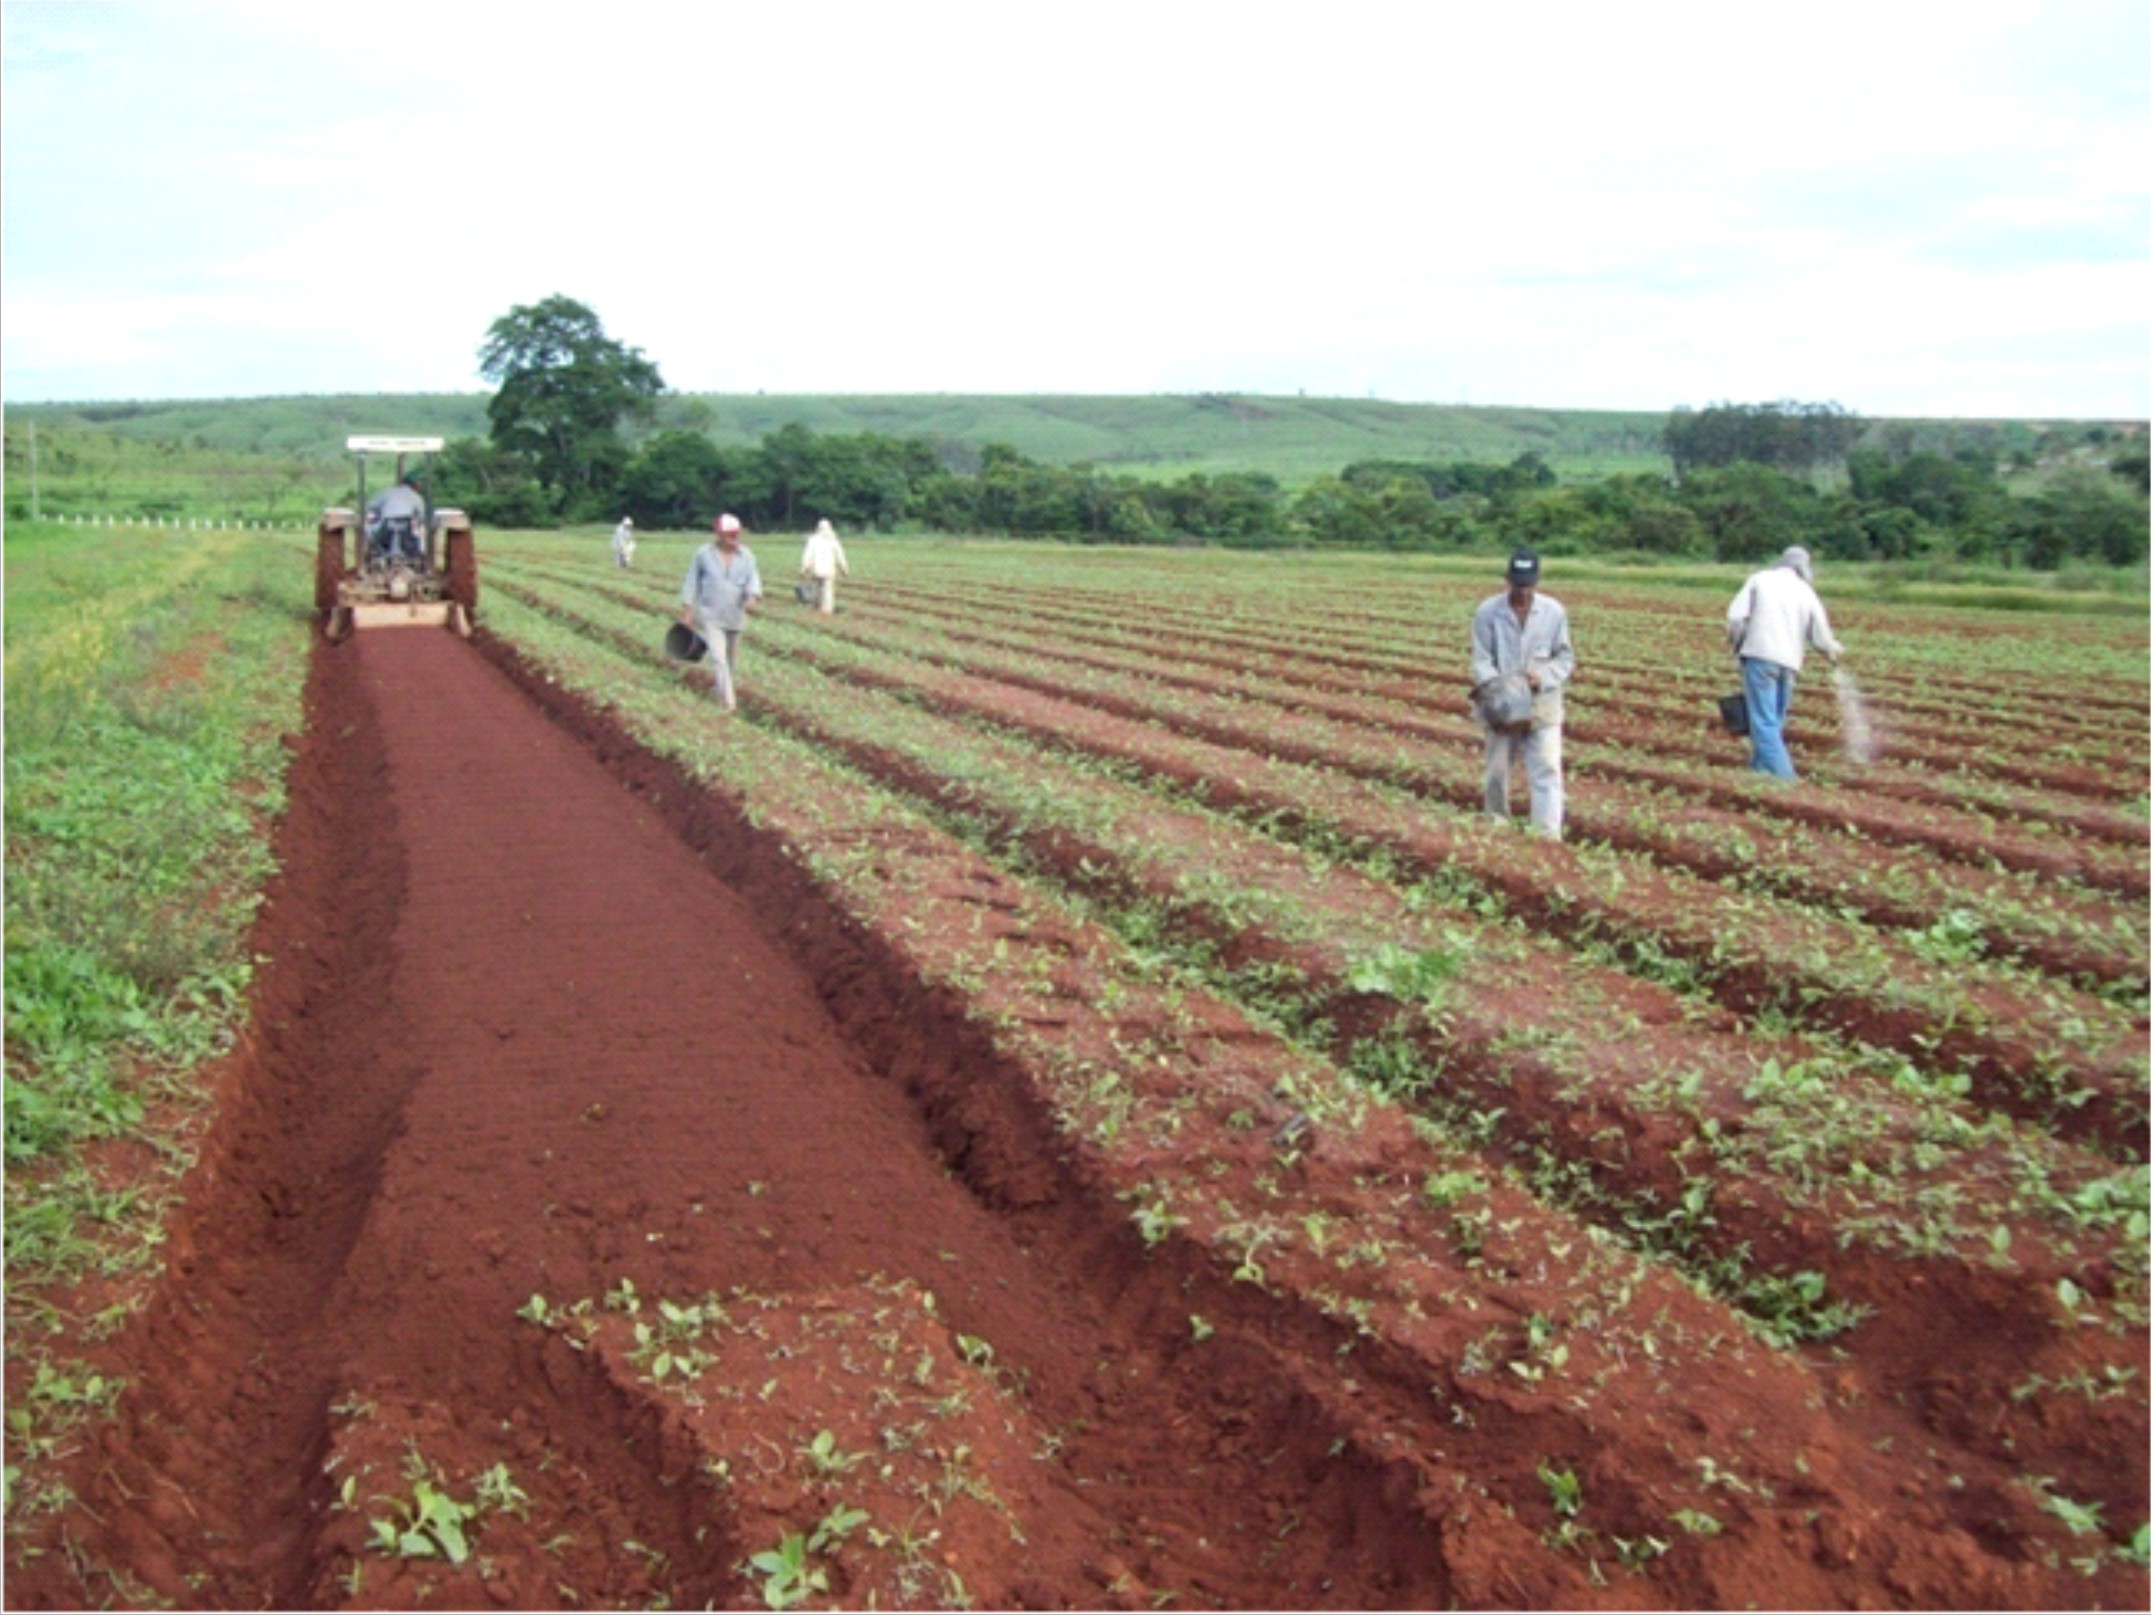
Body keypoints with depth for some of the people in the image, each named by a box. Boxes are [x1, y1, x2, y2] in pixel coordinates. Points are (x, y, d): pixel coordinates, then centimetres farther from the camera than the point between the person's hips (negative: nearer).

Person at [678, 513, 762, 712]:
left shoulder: (746, 555, -3)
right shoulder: (704, 554, -7)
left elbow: (753, 579, -9)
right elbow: (692, 582, -1)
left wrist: (753, 597, -31)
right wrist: (687, 610, -2)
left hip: (735, 615, 3)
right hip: (710, 615, -3)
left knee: (731, 656, 17)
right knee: (718, 656, -14)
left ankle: (729, 688, 40)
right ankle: (729, 701, -15)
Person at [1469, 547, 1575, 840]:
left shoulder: (1554, 612, -3)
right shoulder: (1487, 612, -6)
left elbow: (1565, 657, 5)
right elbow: (1481, 661, -7)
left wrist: (1544, 677, -15)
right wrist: (1497, 690, -24)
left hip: (1542, 707, 0)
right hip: (1502, 709, 0)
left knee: (1546, 771, -9)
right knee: (1497, 772, 13)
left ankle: (1548, 835, -11)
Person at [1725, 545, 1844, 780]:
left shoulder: (1760, 579, 7)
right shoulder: (1807, 593, 12)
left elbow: (1735, 616, -4)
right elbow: (1822, 639, 12)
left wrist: (1737, 645, 12)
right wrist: (1836, 652, 32)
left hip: (1759, 657, -3)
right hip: (1789, 663, 3)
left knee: (1764, 723, -7)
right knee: (1774, 723, 15)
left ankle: (1785, 778, -16)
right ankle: (1760, 769, 18)